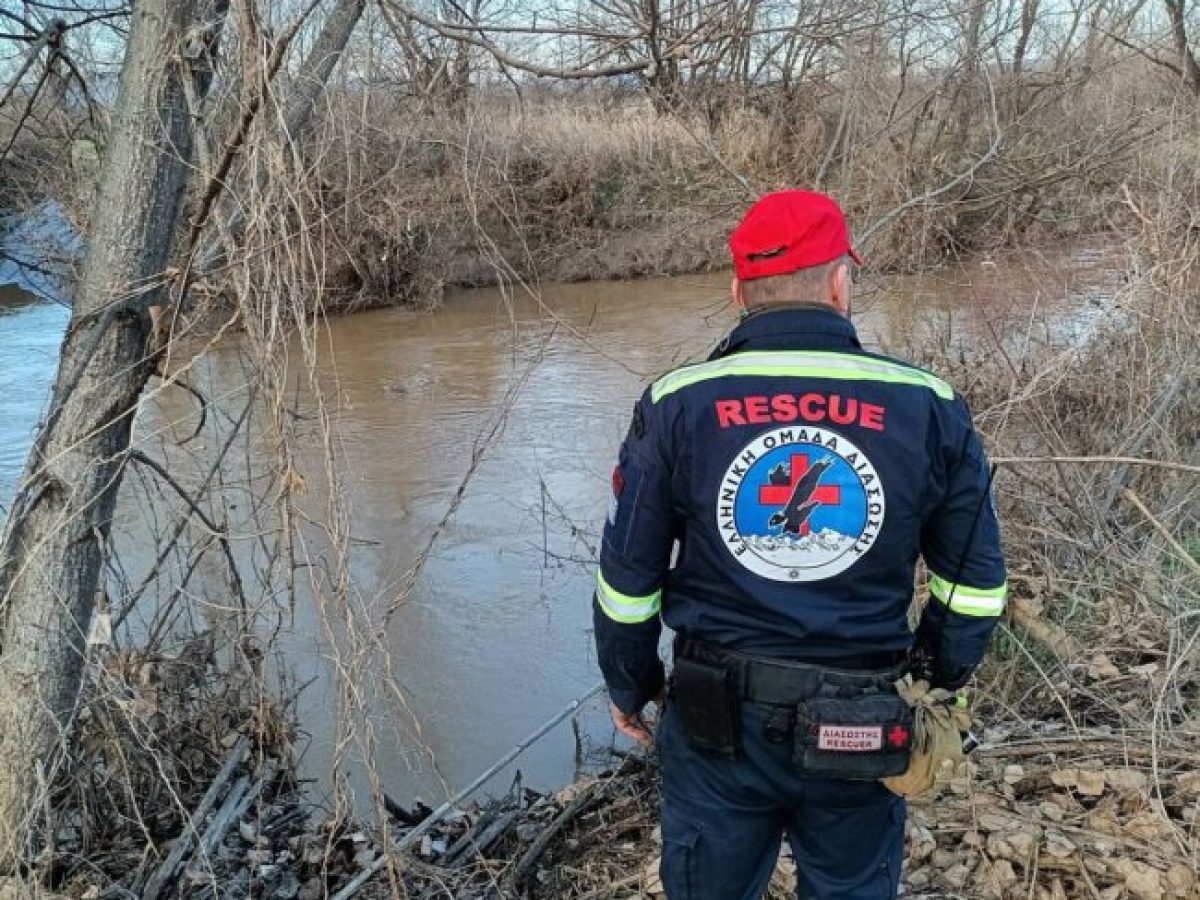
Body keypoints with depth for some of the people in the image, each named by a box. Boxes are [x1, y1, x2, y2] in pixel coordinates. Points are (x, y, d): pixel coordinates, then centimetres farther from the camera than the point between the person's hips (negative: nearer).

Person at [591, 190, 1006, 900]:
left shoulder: (676, 406, -10)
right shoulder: (928, 408, -8)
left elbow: (629, 575, -4)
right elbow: (974, 578, 2)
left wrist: (629, 686, 12)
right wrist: (941, 675, 19)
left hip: (717, 722, 0)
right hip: (863, 728, 1)